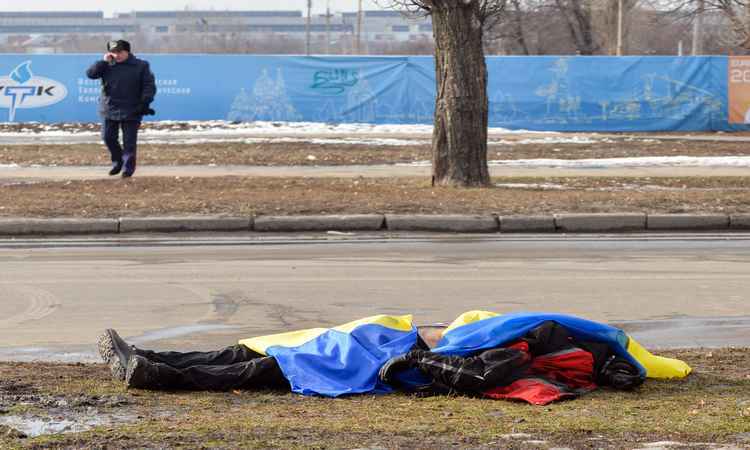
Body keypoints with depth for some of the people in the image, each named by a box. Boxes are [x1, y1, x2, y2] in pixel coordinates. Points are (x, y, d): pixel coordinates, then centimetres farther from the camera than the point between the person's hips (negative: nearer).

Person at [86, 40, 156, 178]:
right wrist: (104, 62, -11)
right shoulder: (107, 66, 6)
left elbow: (149, 86, -2)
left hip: (131, 111, -3)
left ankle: (128, 167, 10)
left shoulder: (140, 66, 0)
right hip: (109, 109, 3)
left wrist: (145, 103, -13)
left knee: (129, 141, -1)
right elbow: (90, 73, -5)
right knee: (108, 137, 4)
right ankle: (117, 161, 25)